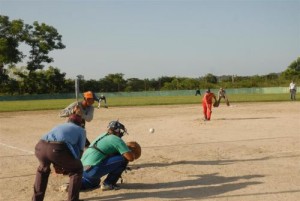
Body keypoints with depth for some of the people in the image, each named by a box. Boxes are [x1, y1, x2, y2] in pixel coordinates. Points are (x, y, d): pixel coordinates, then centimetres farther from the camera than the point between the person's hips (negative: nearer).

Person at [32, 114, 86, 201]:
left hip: (41, 146, 5)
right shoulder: (81, 130, 29)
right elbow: (80, 150, 18)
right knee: (77, 169, 22)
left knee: (43, 168, 37)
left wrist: (57, 166, 48)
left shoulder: (58, 126, 41)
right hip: (58, 149, -5)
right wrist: (67, 167, 30)